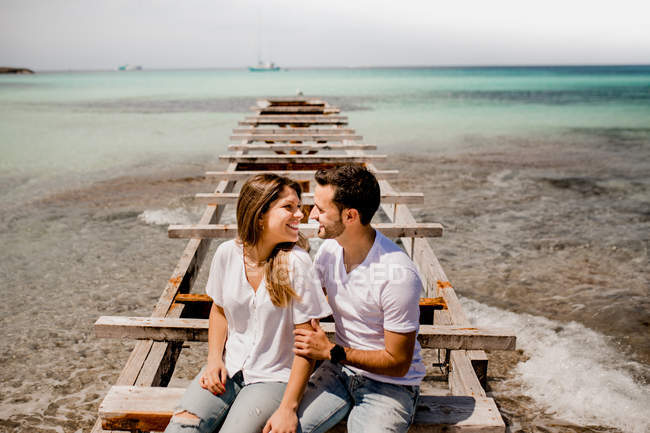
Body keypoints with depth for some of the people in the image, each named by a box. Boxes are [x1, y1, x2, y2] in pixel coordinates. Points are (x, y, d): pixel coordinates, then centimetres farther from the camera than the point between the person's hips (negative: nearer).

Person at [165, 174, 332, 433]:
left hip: (274, 377, -3)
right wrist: (214, 360, -1)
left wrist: (288, 408, -16)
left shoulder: (296, 262, -17)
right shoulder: (227, 253, -5)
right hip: (229, 368, 3)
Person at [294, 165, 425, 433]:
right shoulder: (330, 249, -4)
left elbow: (398, 363, -16)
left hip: (391, 384, -4)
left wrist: (330, 351, -19)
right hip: (341, 368, 5)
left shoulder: (398, 275, -25)